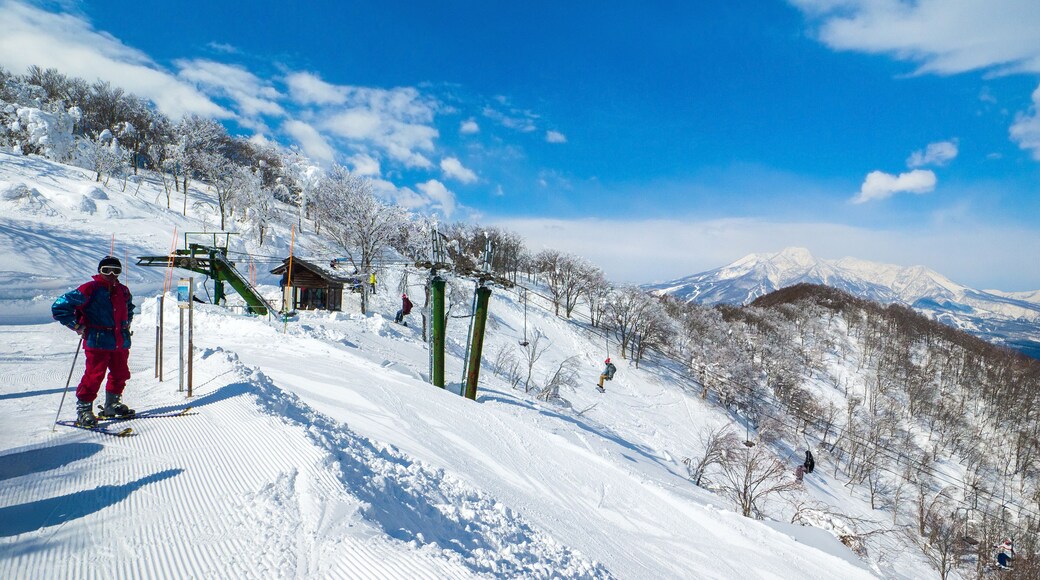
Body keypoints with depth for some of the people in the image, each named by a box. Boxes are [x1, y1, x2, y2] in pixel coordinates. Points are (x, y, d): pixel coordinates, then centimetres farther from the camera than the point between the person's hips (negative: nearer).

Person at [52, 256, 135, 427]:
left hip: (120, 342, 7)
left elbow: (128, 308, 38)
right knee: (94, 375, -9)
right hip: (97, 341, -7)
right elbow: (59, 306, -8)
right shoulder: (90, 289, -7)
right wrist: (77, 326, -7)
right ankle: (83, 410, 3)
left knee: (120, 374, 13)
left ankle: (112, 405, 29)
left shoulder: (123, 291, 14)